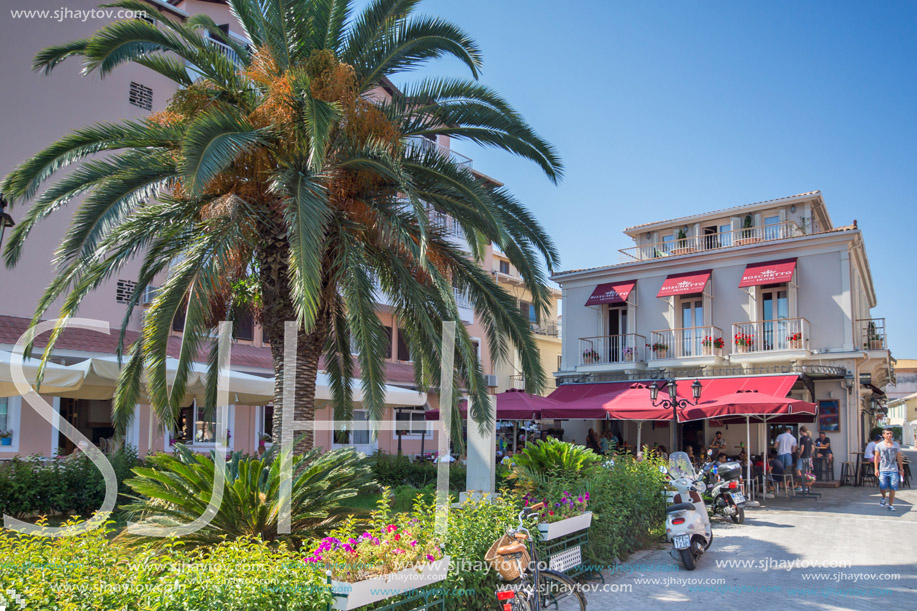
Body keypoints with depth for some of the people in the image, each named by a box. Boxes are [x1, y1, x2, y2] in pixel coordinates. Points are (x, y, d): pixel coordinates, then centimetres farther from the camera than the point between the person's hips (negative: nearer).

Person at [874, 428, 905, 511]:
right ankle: (883, 498, 23)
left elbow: (899, 458, 13)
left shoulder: (896, 445, 10)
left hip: (894, 470, 1)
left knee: (892, 488, -2)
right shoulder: (879, 445, 4)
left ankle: (891, 505, 10)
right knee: (882, 487, -9)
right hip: (883, 470, -1)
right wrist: (876, 469, -1)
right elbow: (876, 458, 5)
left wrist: (901, 469, 9)